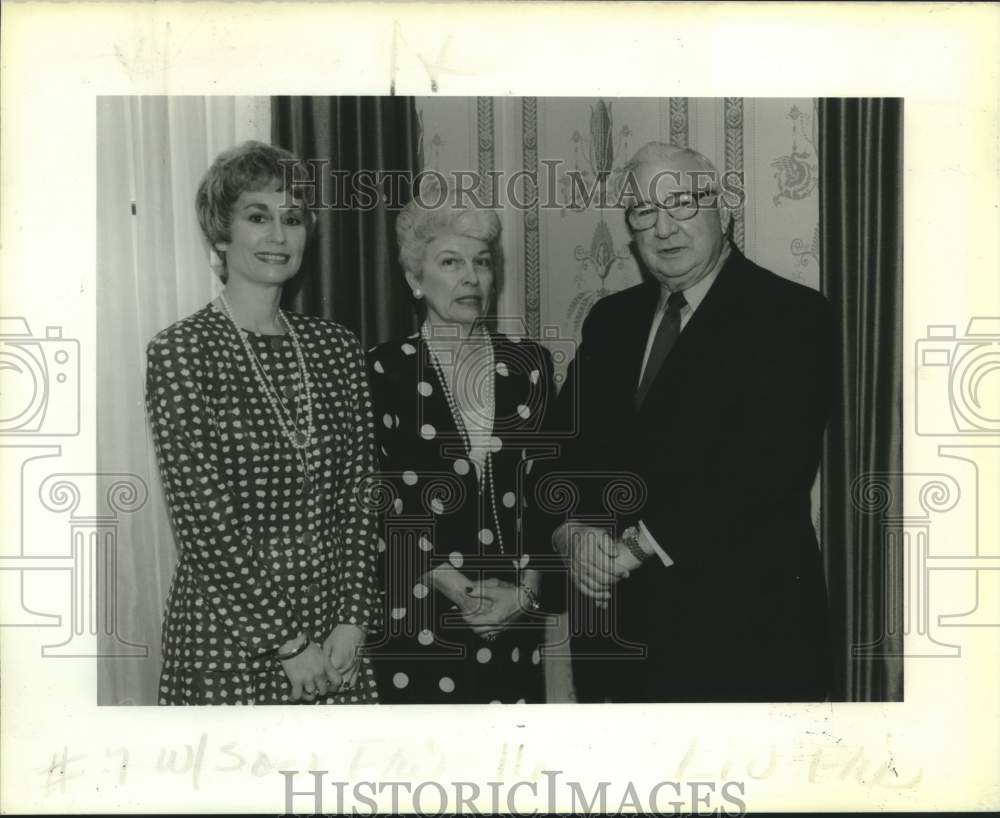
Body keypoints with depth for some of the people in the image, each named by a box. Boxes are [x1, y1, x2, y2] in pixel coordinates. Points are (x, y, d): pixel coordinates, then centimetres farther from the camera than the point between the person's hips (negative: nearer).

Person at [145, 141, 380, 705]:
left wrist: (353, 621, -6)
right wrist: (289, 642, -12)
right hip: (230, 639, -4)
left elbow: (359, 500, 5)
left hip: (336, 640, 4)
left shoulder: (338, 348, 6)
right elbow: (205, 524, -13)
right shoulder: (181, 353, -9)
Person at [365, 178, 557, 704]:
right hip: (417, 618, -2)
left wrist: (528, 585, -6)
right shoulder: (385, 370, -2)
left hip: (516, 615, 2)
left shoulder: (529, 365, 7)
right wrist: (455, 587, -11)